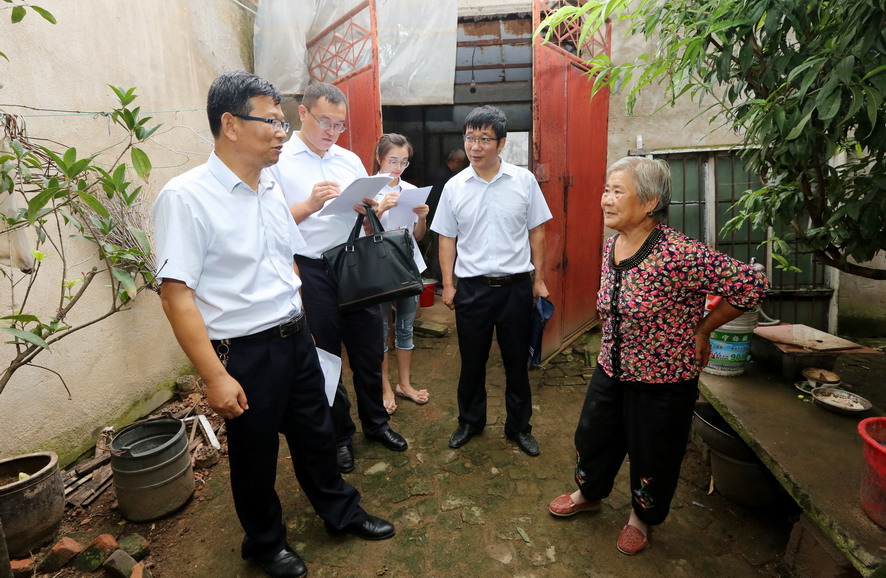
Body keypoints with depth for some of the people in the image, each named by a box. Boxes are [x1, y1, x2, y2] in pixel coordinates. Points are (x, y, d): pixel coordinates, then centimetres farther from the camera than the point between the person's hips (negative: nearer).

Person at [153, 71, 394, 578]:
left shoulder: (272, 188, 6)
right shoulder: (186, 197, -16)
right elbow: (177, 295, -18)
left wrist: (301, 324, 14)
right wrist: (215, 377, -19)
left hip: (297, 338, 6)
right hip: (245, 352, -6)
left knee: (316, 432, 21)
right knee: (255, 455, 15)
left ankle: (342, 512, 45)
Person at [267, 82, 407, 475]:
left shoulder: (350, 160, 11)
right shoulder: (279, 162, -3)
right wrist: (310, 204, -26)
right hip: (312, 273, -4)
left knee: (369, 350, 13)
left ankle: (375, 423, 35)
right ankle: (338, 435, 29)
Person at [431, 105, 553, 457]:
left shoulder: (524, 181, -2)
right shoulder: (454, 187, 0)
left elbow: (536, 232, 3)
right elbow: (447, 239, 5)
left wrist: (539, 279, 2)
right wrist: (447, 285, 1)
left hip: (516, 285, 0)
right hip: (472, 287, 1)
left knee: (517, 361, 12)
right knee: (472, 360, 13)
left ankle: (519, 426, 30)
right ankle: (470, 421, 34)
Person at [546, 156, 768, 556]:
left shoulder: (680, 255, -28)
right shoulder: (611, 246, -3)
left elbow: (750, 286, -23)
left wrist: (702, 331, -13)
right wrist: (614, 348, 13)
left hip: (663, 381, -6)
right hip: (611, 370, 7)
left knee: (652, 456, 16)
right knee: (592, 436, 22)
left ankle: (642, 517, 45)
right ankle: (588, 494, 51)